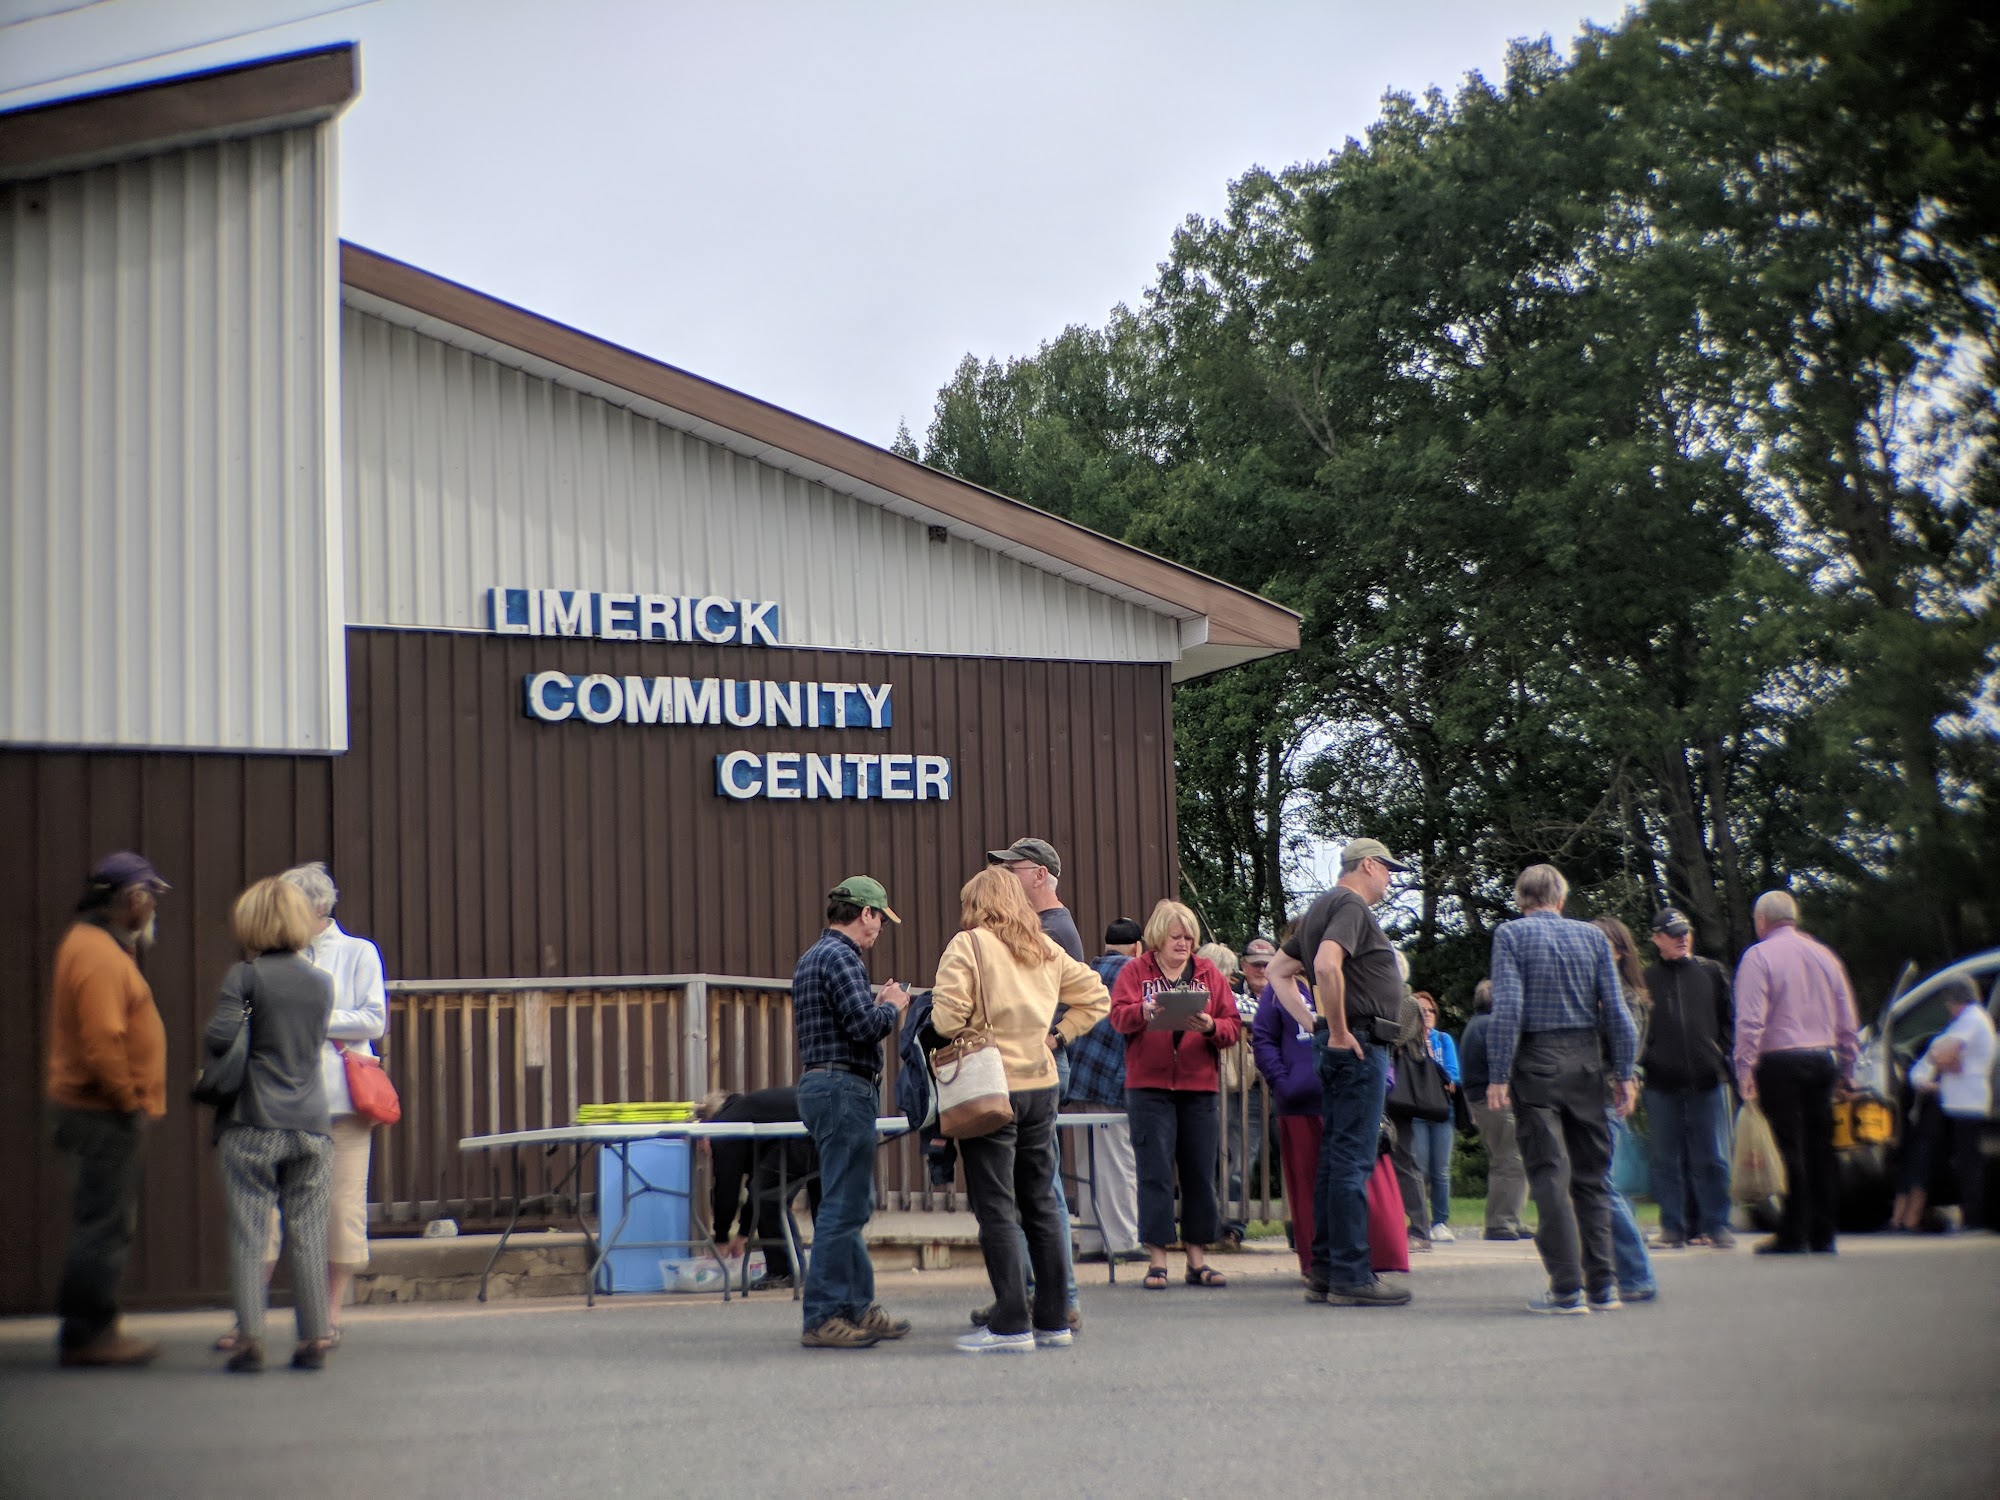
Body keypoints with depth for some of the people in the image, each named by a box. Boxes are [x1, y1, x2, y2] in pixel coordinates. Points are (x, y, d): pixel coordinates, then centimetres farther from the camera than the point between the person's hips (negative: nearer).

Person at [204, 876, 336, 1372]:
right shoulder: (322, 981, 8)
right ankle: (315, 1337, 7)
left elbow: (219, 1037, -15)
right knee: (308, 1235, 7)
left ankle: (249, 1336, -4)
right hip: (311, 1122, 4)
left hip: (251, 1123, -3)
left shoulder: (244, 977, -6)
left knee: (248, 1235, 0)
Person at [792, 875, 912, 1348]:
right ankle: (822, 1318, -7)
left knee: (852, 1203, 16)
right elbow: (866, 1026, -22)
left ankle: (859, 1307, 21)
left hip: (818, 1084, 11)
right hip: (844, 1087, -11)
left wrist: (877, 1005, 16)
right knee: (843, 1206, -8)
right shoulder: (841, 957, -14)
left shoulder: (811, 958, 18)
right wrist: (892, 1006, -4)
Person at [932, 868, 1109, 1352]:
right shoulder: (1046, 949, 10)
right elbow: (1095, 996, 13)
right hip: (1041, 1085, 6)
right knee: (1041, 1203, 11)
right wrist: (1057, 1035, 12)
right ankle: (1054, 1320, 14)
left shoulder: (968, 945, -8)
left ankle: (1011, 1325, -4)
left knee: (996, 1208, -3)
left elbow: (947, 1019, -16)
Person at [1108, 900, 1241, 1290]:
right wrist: (1144, 1011, -29)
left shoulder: (1208, 973, 11)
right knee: (1155, 1171, -4)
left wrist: (1211, 1026, -16)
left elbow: (1233, 1025, 4)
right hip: (1148, 1086, -3)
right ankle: (1157, 1259, 0)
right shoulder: (1134, 971, 5)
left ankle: (1198, 1258, 12)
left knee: (1200, 1173, 5)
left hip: (1199, 1086, 3)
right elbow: (1118, 1015, -9)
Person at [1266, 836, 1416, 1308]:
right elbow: (1327, 965, -28)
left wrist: (1311, 1023, 16)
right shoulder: (1352, 906, -10)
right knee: (1353, 1160, -9)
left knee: (1334, 1159, 12)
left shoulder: (1321, 908, 20)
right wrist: (1338, 1031, -19)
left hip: (1341, 1046, 10)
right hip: (1360, 1044, -10)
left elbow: (1278, 971, 25)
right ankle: (1350, 1276, -8)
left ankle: (1325, 1271, 15)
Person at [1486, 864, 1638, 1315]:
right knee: (1591, 1173, 11)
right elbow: (1615, 1010, 4)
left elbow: (1507, 1007, -12)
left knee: (1550, 1175, -3)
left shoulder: (1510, 935, -2)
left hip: (1537, 1062, -3)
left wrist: (1498, 1075, -11)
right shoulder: (1593, 936, 7)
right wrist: (1623, 1073, 9)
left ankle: (1568, 1288, -7)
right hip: (1585, 1059, 3)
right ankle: (1602, 1285, 10)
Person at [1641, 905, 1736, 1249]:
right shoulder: (1646, 979, 8)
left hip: (1708, 1079, 0)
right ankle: (1673, 1227, 9)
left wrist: (1723, 1054, 0)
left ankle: (1716, 1224, 7)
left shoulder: (1712, 972, 11)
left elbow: (1730, 1019, 12)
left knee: (1712, 1159, 0)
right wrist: (1641, 1062, -6)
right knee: (1666, 1160, 3)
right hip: (1662, 1083, 0)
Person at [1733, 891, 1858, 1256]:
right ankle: (1822, 1235, 10)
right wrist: (1845, 1070, 21)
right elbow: (1846, 1020, 16)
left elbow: (1750, 1019, -14)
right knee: (1820, 1146, 8)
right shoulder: (1824, 955, 13)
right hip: (1824, 1059, 5)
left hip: (1780, 1062, -5)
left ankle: (1793, 1236, -3)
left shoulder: (1758, 956, -5)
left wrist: (1744, 1068, -12)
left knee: (1792, 1148, -5)